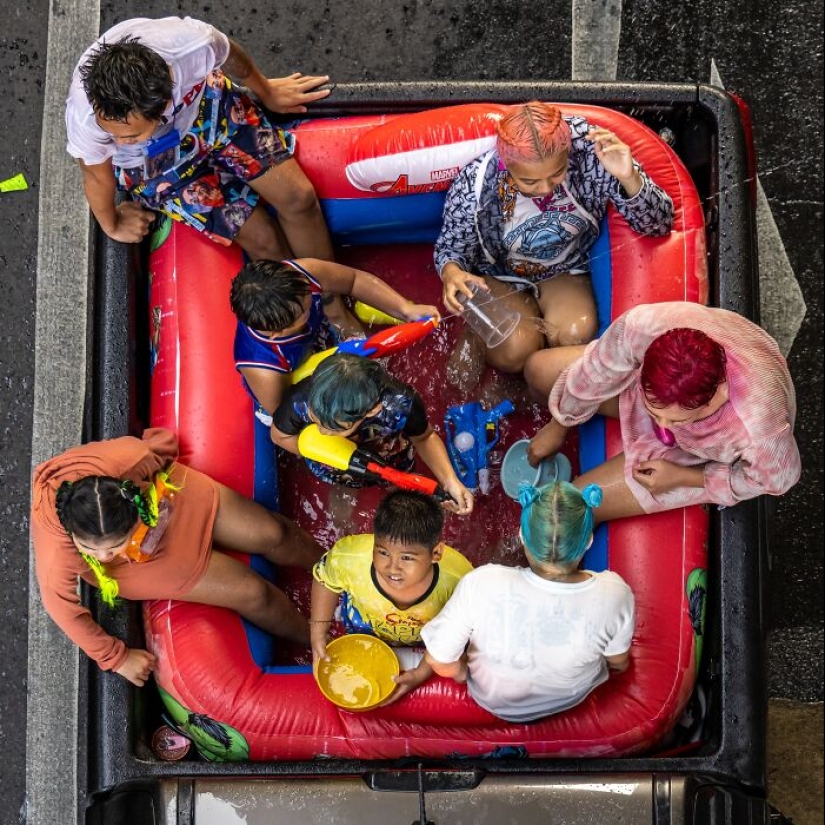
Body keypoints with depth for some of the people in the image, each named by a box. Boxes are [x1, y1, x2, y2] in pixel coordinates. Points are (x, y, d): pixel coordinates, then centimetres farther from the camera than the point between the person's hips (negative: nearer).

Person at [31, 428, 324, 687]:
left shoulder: (125, 460, -40)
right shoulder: (56, 551, -40)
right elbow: (62, 606, -23)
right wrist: (117, 658, -12)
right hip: (140, 559, -2)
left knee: (272, 533, 6)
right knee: (252, 593, -5)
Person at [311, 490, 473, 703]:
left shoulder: (457, 580, -44)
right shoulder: (350, 557, -42)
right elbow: (324, 578, -15)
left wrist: (422, 673, -26)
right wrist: (318, 633, -19)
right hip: (369, 626, 1)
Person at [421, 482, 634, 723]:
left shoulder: (482, 585, -39)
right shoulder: (614, 593, -33)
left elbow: (438, 659, -25)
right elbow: (619, 663, -12)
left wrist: (460, 672, -2)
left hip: (493, 700, -1)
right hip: (573, 698, 1)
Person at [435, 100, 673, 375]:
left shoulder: (591, 153, -29)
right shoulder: (474, 184, -30)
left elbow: (659, 224, -24)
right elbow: (451, 246, -10)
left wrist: (629, 178, -44)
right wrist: (451, 272, -35)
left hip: (566, 271, 2)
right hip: (500, 276, -1)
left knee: (576, 334, -27)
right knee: (515, 351, -26)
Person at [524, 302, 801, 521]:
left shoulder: (760, 428, -47)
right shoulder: (644, 325, -42)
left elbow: (777, 479, -21)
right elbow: (599, 370, -18)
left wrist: (681, 478, -20)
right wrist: (558, 427, -2)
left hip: (702, 456, -3)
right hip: (649, 388, 3)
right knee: (538, 369, 5)